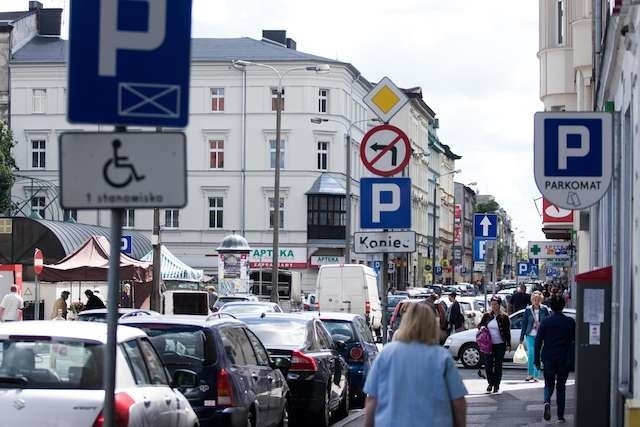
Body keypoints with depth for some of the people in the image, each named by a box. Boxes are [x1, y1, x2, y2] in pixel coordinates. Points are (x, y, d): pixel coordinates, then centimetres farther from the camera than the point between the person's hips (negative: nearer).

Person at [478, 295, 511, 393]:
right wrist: (481, 327, -7)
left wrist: (508, 345, -4)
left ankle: (496, 385, 13)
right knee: (488, 364, -1)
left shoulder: (504, 317, -3)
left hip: (500, 345, -2)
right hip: (489, 344, 2)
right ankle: (490, 383, 14)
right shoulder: (487, 316, 5)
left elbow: (507, 332, 0)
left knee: (498, 365, 3)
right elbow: (479, 325, 17)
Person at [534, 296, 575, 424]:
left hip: (549, 359, 0)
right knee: (561, 386, 11)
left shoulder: (545, 322, -3)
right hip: (564, 359, 0)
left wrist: (537, 360, 3)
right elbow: (575, 341, -1)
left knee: (549, 384, 14)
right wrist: (572, 360, 5)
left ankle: (547, 402, -18)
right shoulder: (570, 322, -3)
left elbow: (538, 341, -3)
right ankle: (560, 416, 10)